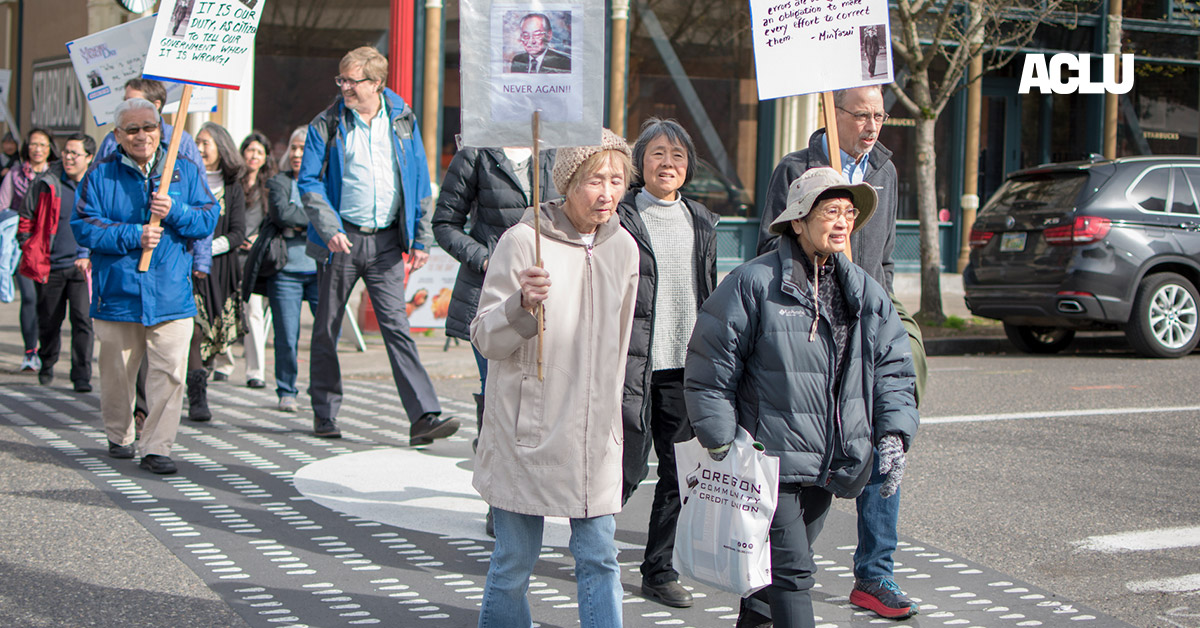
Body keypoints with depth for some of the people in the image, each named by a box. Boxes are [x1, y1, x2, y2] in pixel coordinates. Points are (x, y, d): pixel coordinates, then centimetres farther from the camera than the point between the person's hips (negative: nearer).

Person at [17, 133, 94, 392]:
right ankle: (47, 364, 35)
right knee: (49, 320, 11)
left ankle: (82, 376, -3)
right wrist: (31, 252, 1)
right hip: (50, 266, 1)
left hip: (82, 266, -1)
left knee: (83, 320, -9)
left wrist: (89, 256, -1)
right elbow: (26, 220, 7)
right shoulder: (46, 184, -1)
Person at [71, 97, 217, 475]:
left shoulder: (185, 172, 8)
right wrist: (131, 236, -16)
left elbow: (209, 219, 3)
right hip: (117, 291, 0)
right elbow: (83, 227, -5)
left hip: (171, 294, 0)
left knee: (170, 371, -9)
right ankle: (118, 436, 32)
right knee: (117, 371, 12)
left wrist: (175, 212, -16)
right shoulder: (100, 175, 3)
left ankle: (157, 447, -5)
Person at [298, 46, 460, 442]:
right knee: (327, 328, 8)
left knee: (396, 326, -7)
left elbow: (419, 183, 9)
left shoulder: (403, 120, 6)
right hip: (342, 239, 0)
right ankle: (324, 414, 22)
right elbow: (309, 182, -3)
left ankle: (424, 417, -13)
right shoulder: (326, 126, 0)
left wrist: (421, 239, 4)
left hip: (386, 241, 0)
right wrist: (329, 228, -17)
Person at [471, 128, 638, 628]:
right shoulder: (522, 241, -9)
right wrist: (522, 304, -29)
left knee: (599, 559, 4)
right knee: (514, 561, 5)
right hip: (527, 433, -4)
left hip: (594, 435, 4)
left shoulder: (623, 248, 7)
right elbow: (485, 339, -10)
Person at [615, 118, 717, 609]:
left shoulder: (701, 221, 13)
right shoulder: (620, 218, -3)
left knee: (681, 472, 5)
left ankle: (660, 571, 17)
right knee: (629, 468, -2)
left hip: (685, 366, 5)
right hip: (633, 362, -5)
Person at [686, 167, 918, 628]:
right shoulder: (753, 283, -9)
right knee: (791, 572, -9)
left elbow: (893, 368, 13)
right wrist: (721, 445, -7)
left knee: (783, 567, 17)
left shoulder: (865, 292, 10)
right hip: (771, 461, -6)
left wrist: (893, 434, -1)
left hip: (828, 465, 6)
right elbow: (709, 369, -6)